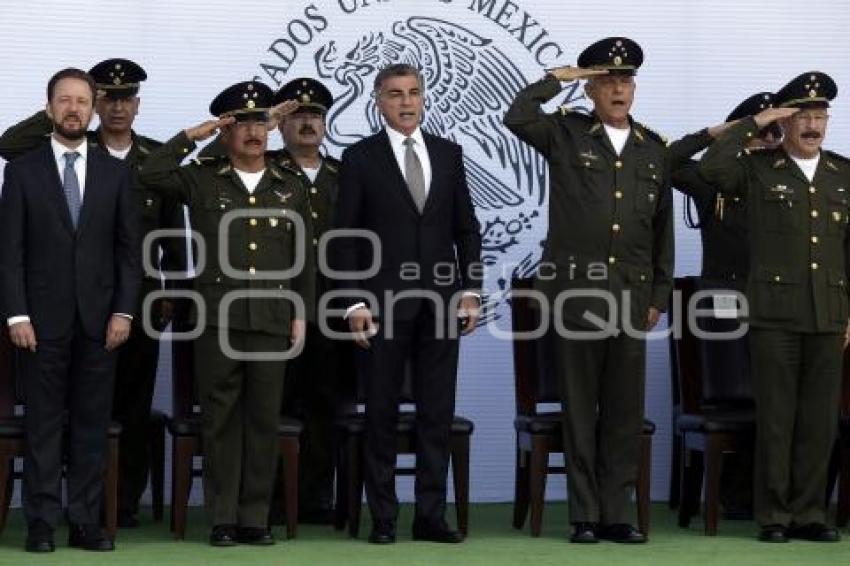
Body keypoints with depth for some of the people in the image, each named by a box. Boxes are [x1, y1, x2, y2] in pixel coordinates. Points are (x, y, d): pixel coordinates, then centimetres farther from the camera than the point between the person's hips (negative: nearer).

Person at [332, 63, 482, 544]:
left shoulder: (449, 153, 10)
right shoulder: (360, 158, 1)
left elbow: (467, 228, 12)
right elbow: (345, 236, -1)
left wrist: (470, 290, 2)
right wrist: (355, 303, -8)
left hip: (441, 301, 3)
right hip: (383, 302, -3)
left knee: (438, 413, 4)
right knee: (382, 413, 3)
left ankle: (431, 515, 10)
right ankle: (383, 517, 9)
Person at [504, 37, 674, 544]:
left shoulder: (654, 149, 11)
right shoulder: (566, 134, 2)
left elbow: (663, 227, 14)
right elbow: (517, 117, -18)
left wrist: (660, 295, 11)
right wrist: (558, 78, -7)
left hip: (631, 295, 3)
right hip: (576, 290, -3)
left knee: (626, 410, 5)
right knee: (580, 408, 3)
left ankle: (616, 514, 13)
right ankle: (585, 516, 10)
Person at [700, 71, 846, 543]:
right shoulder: (759, 168, 1)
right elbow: (711, 168, -18)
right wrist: (754, 124, -12)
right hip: (775, 313, -3)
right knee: (776, 417, 0)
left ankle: (809, 513, 13)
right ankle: (774, 516, 7)